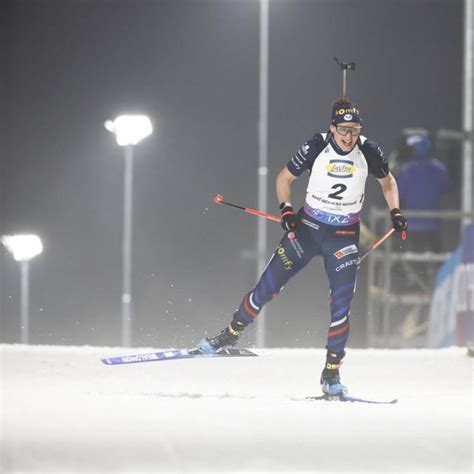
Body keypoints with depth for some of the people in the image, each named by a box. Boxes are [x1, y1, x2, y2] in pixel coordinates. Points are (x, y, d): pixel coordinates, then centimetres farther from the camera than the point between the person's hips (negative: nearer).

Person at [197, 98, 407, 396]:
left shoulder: (369, 151, -10)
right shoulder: (317, 147, -13)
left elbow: (388, 181, 9)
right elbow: (285, 178, 0)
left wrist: (396, 213, -5)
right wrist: (286, 210, -15)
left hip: (344, 238, 0)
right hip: (307, 228, 0)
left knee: (341, 306, -8)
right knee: (268, 286, -1)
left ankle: (331, 374, 4)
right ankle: (231, 335, 19)